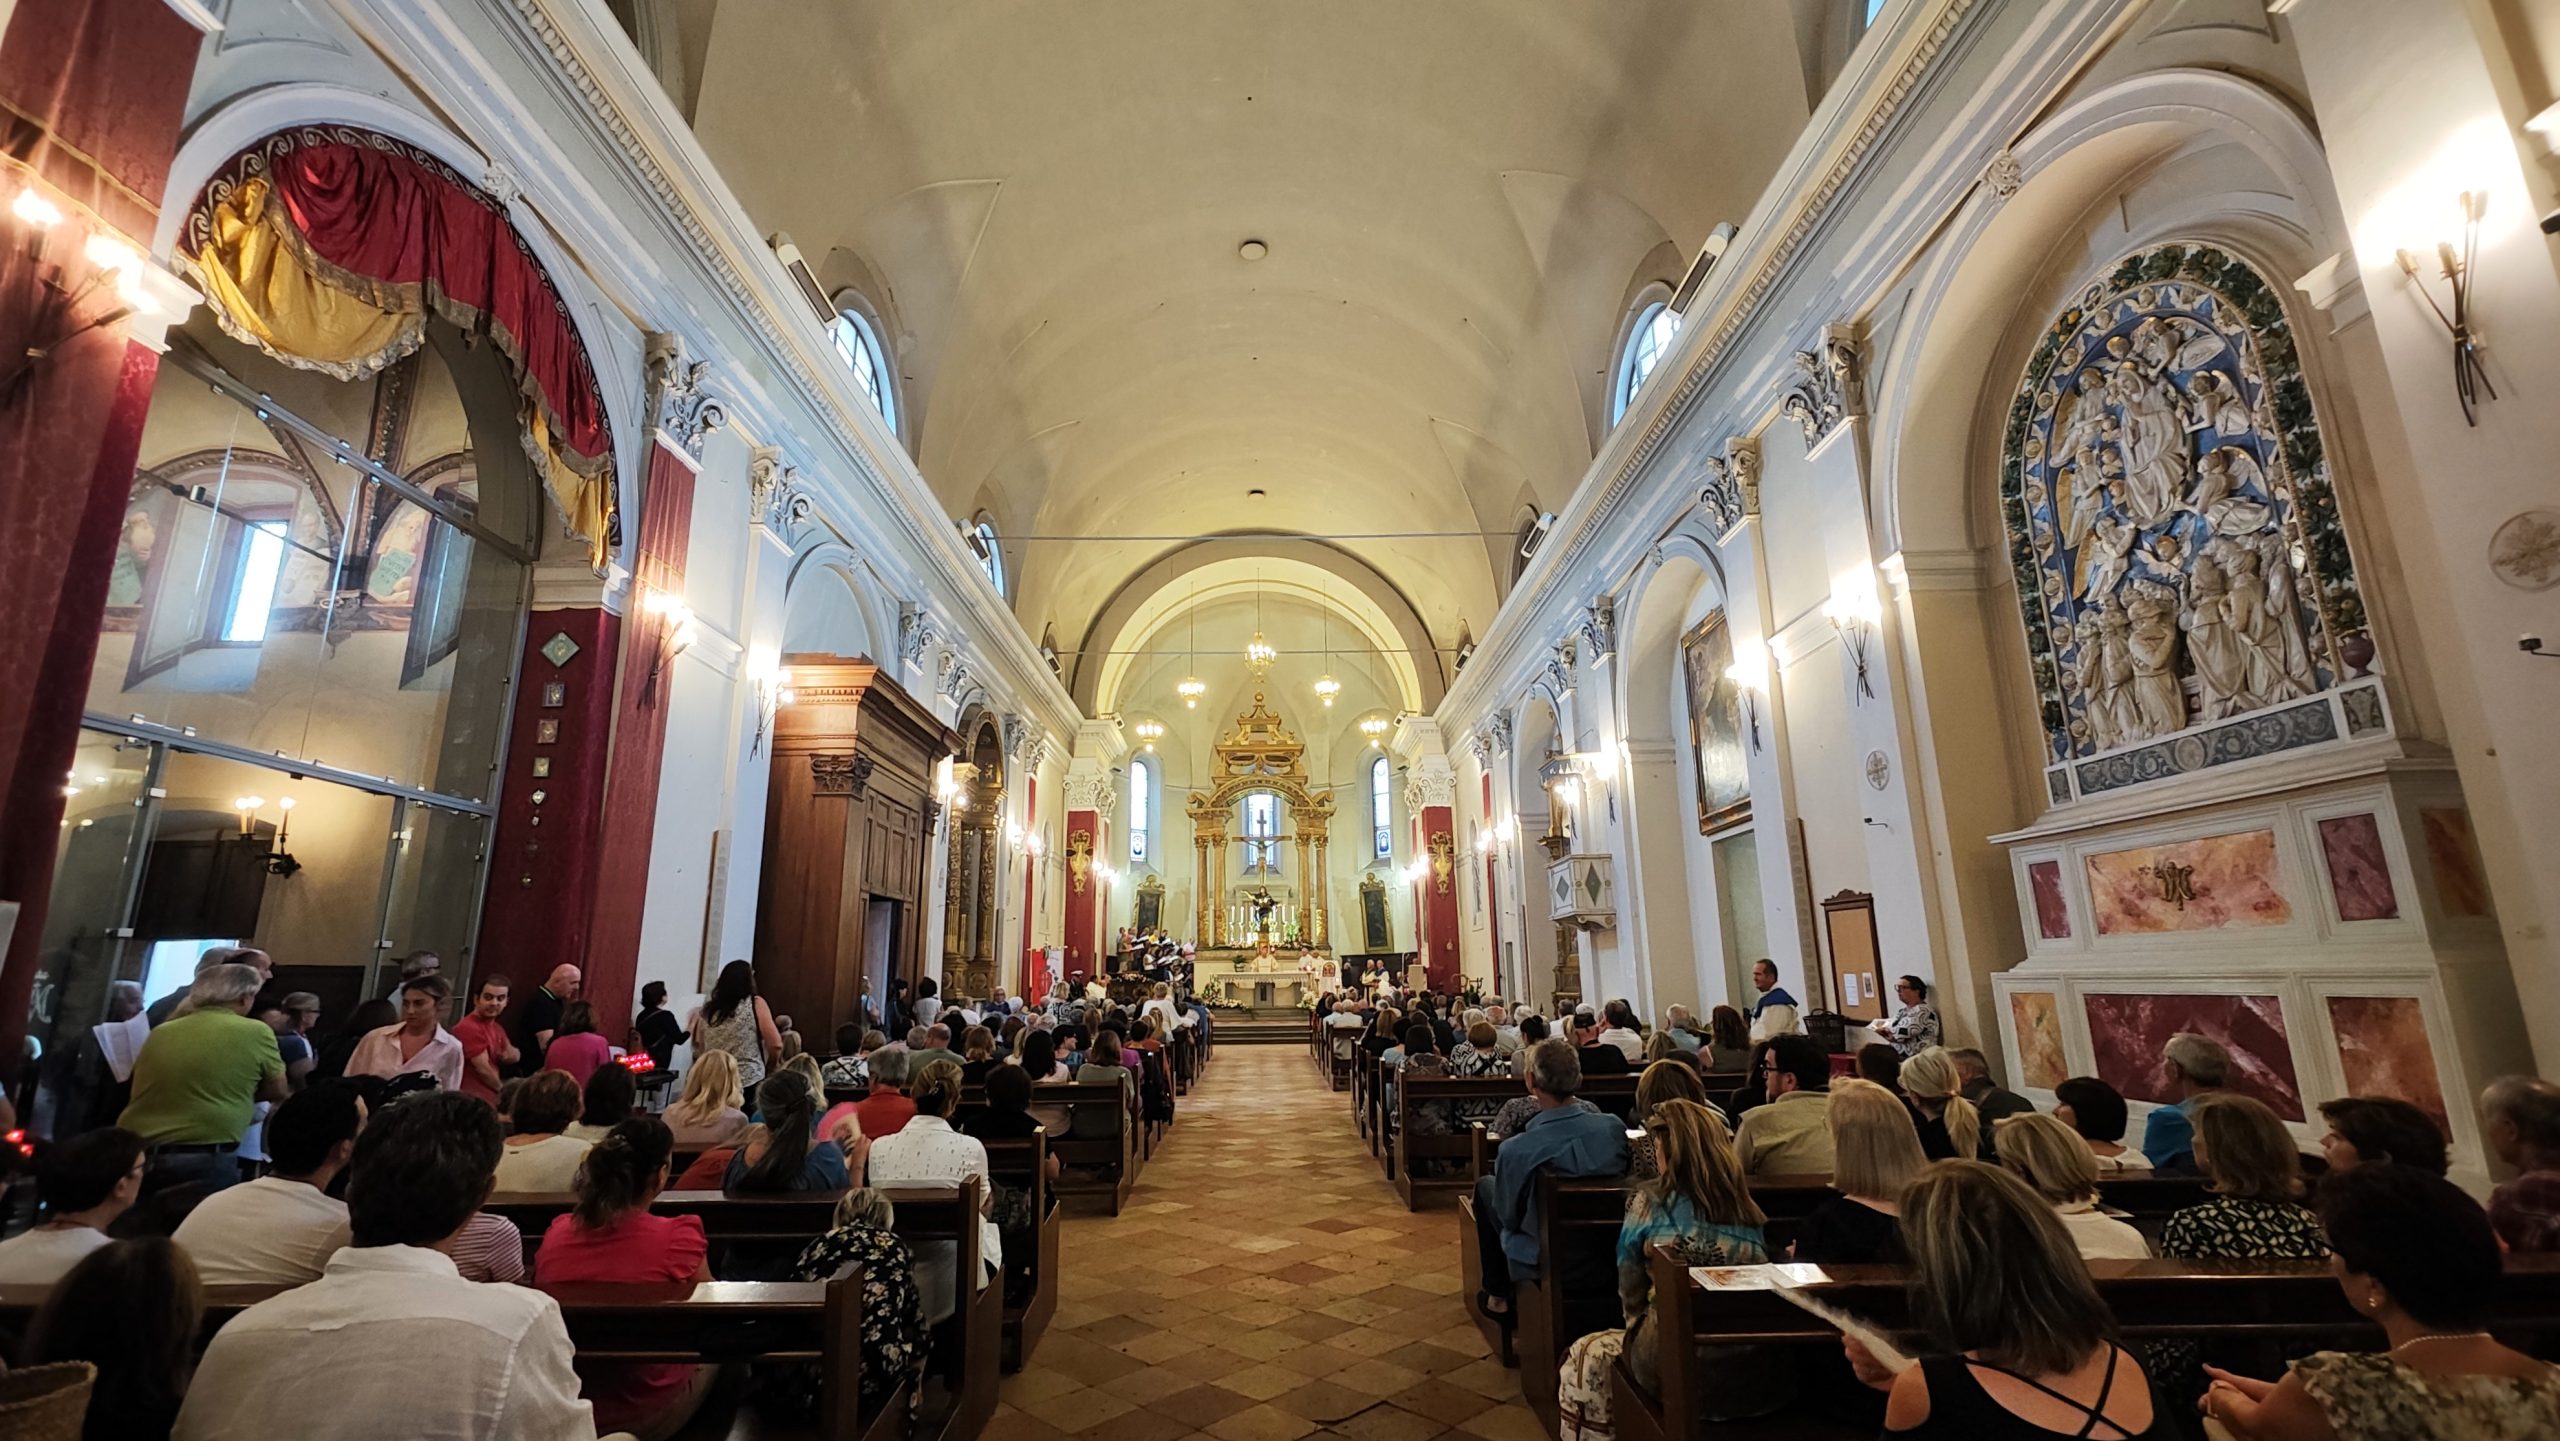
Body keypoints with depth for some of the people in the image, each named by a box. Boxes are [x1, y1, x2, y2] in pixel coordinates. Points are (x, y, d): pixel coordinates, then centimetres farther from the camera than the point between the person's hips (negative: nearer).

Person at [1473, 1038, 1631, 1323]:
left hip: (1542, 1260, -4)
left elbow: (1508, 1217, -14)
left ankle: (1499, 1299, 30)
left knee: (1484, 1186, 20)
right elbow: (1621, 1178, 1)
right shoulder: (1614, 1127, -20)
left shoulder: (1515, 1150, -31)